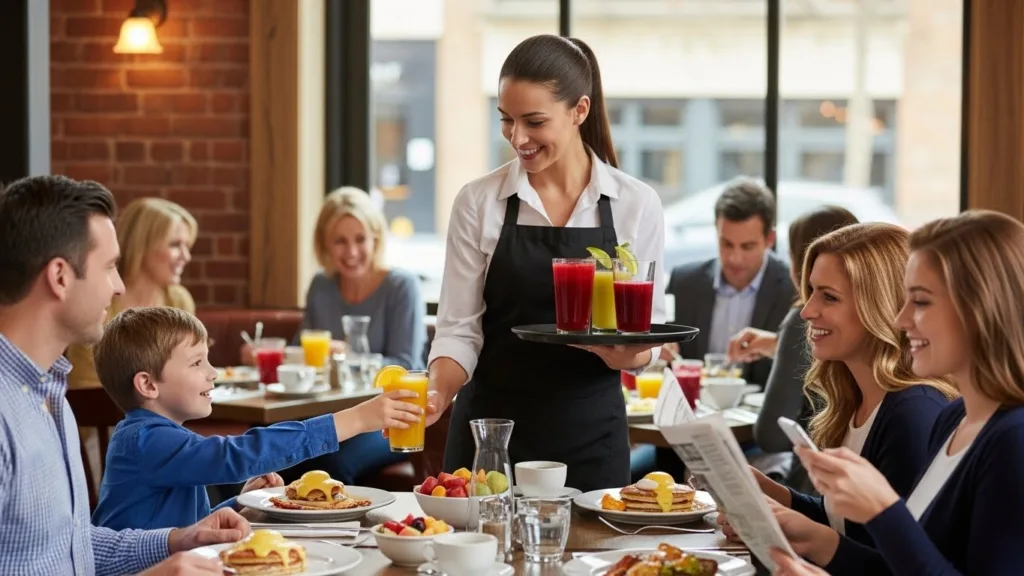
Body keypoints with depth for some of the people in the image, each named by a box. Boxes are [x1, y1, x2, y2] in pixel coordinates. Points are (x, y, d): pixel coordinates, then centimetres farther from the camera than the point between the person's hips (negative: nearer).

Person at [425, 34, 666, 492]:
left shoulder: (636, 205, -1)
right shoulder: (478, 202, -2)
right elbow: (459, 329, -2)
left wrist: (625, 353, -18)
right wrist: (438, 394, -21)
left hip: (590, 436, 0)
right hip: (491, 429, 0)